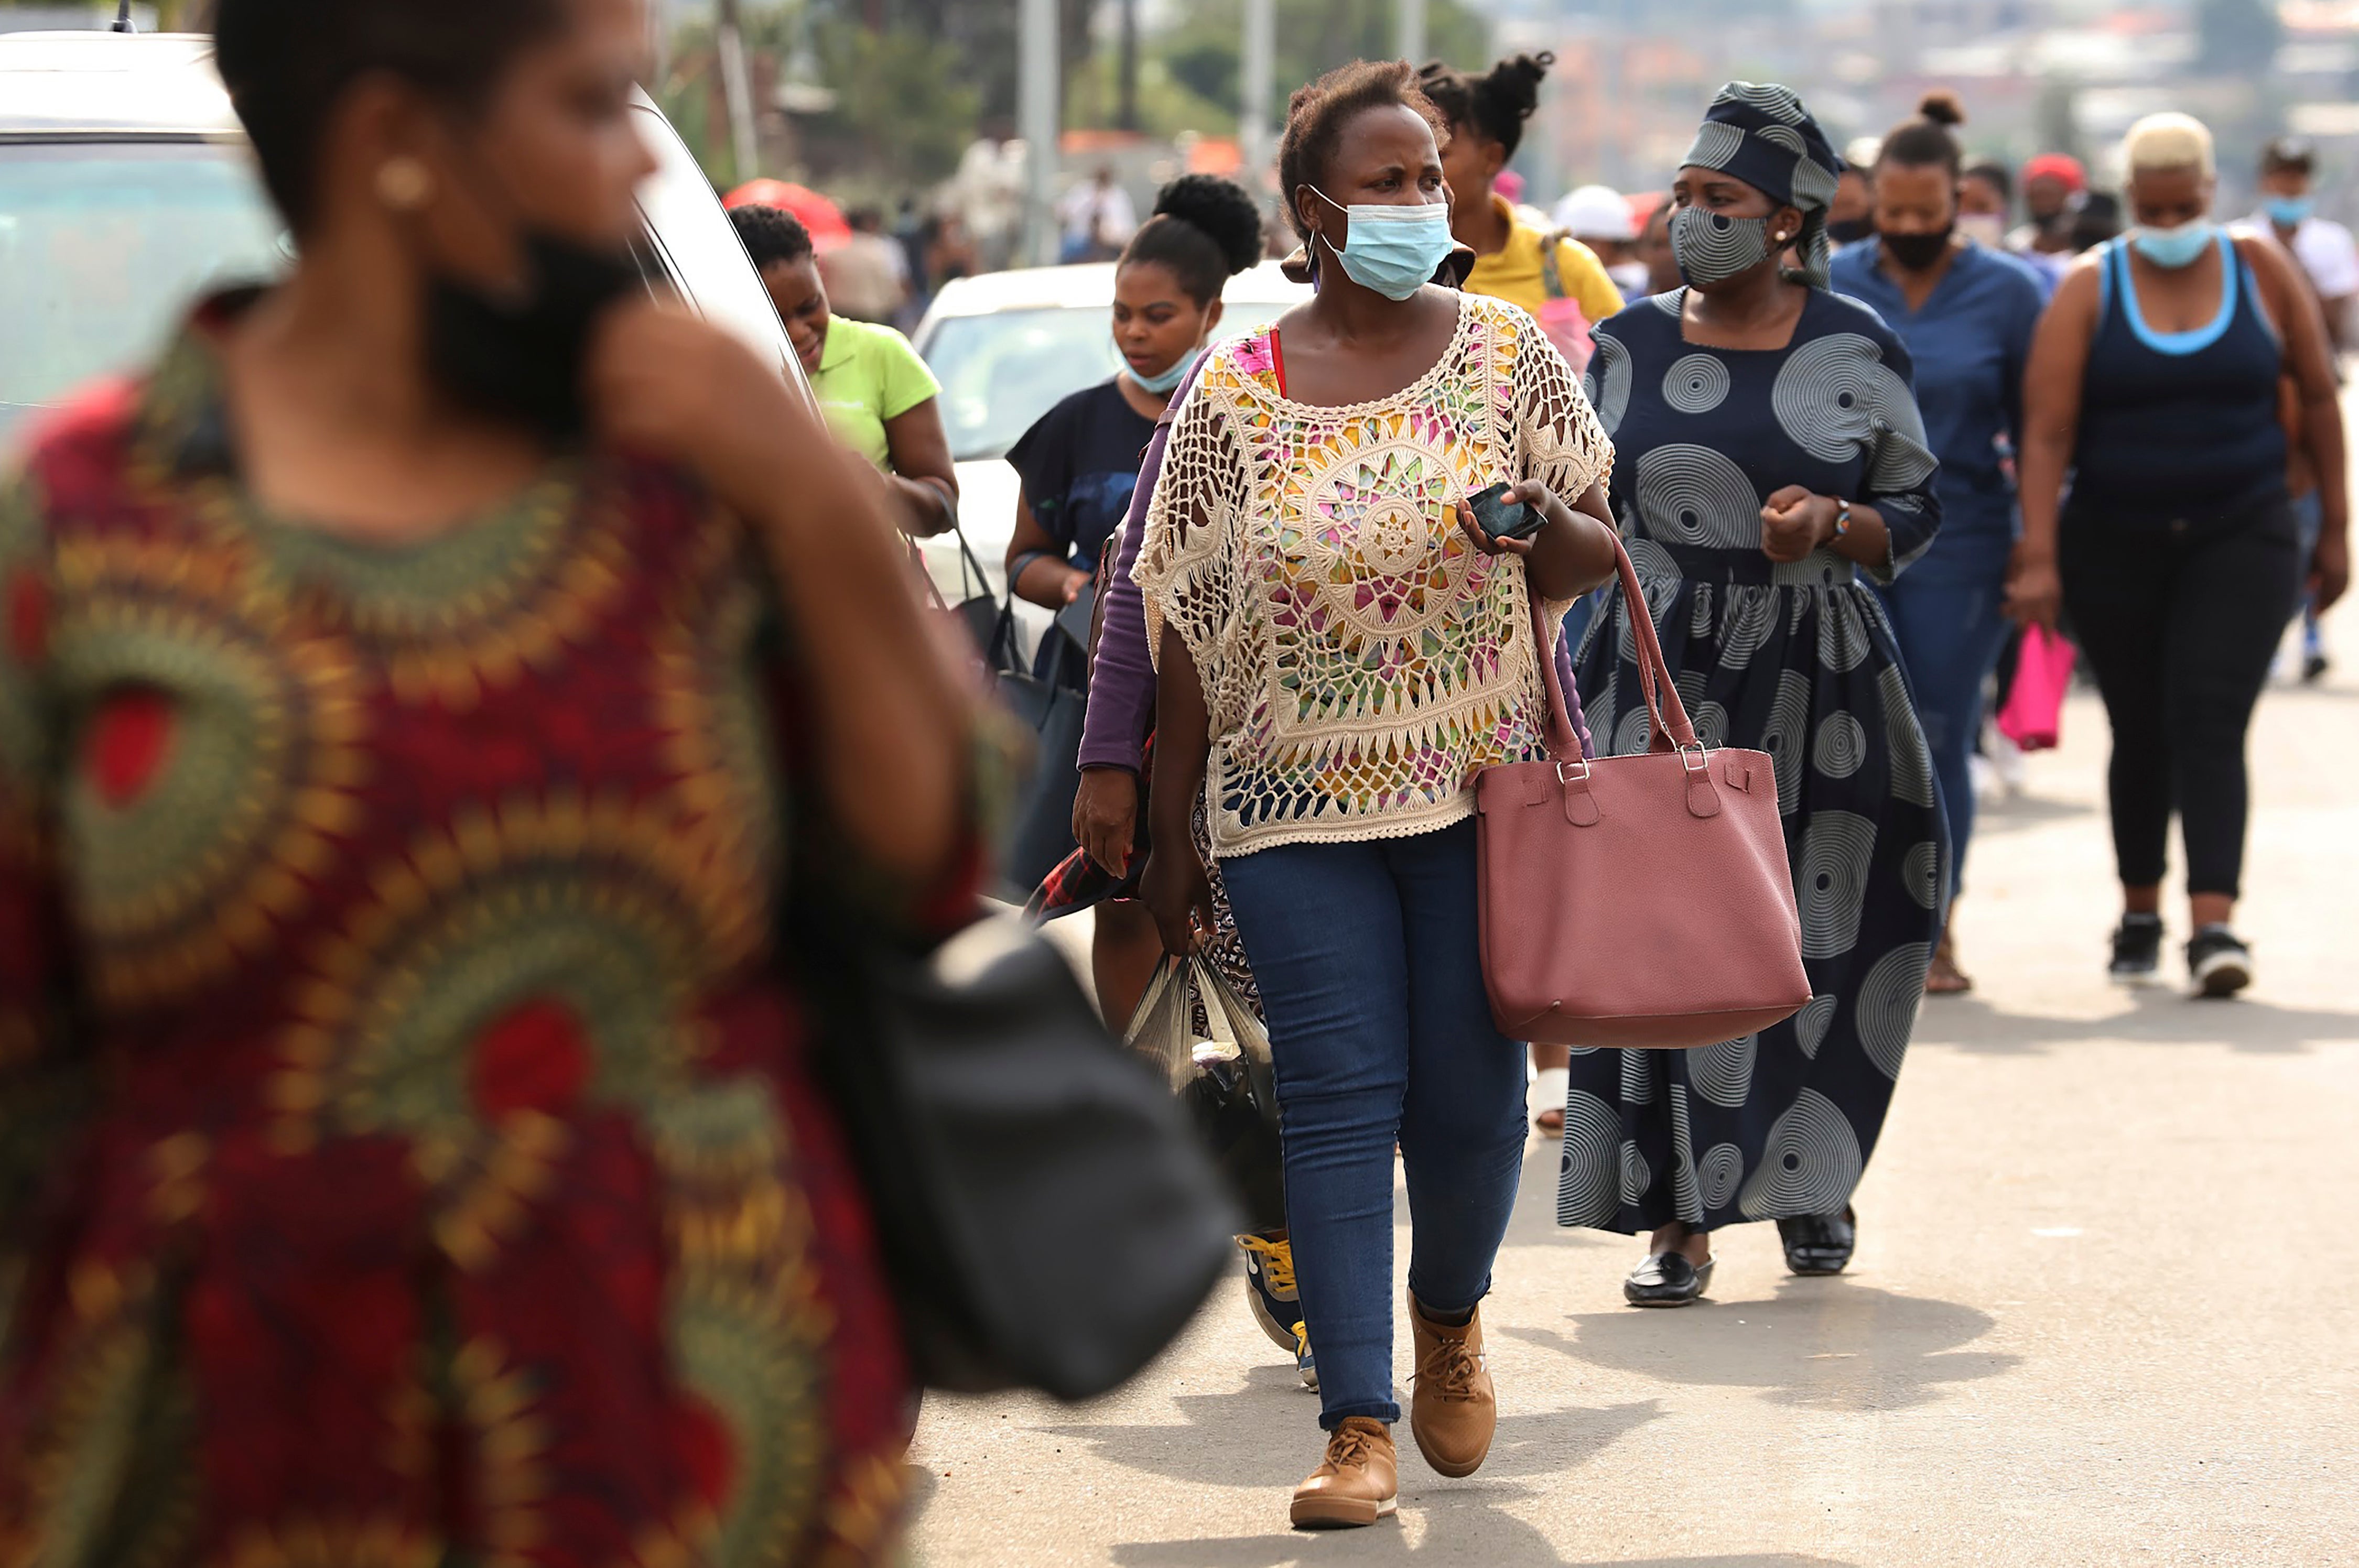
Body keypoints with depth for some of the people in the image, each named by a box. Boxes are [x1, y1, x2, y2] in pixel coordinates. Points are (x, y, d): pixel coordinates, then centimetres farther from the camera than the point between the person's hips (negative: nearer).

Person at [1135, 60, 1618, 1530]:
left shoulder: (1508, 351, 3)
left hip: (1482, 787, 1)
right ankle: (1360, 1426, -4)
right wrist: (1168, 834, 4)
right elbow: (1190, 626, 5)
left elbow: (1595, 560, 6)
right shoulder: (1234, 395, 2)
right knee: (1341, 1102, -5)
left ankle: (1451, 1316, 33)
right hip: (1298, 802, -1)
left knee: (1472, 1095, 3)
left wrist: (1549, 529, -19)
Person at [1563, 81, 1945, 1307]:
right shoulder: (1629, 349, 8)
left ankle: (1806, 1173, 27)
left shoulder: (1852, 353, 0)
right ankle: (1678, 1218, -3)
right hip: (1658, 674, 1)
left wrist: (1830, 523, -14)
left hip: (1811, 680, -1)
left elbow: (1916, 515, 4)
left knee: (1809, 941, 3)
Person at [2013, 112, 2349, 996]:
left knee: (2210, 723, -15)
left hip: (2240, 538, -1)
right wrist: (2039, 557, -20)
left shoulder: (2261, 271, -1)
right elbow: (2046, 432, -11)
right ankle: (2140, 915, 28)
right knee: (2140, 734, 10)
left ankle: (2215, 925, -24)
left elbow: (2318, 398, 6)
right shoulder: (2088, 292, -5)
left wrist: (2335, 527, 5)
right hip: (2115, 548, 1)